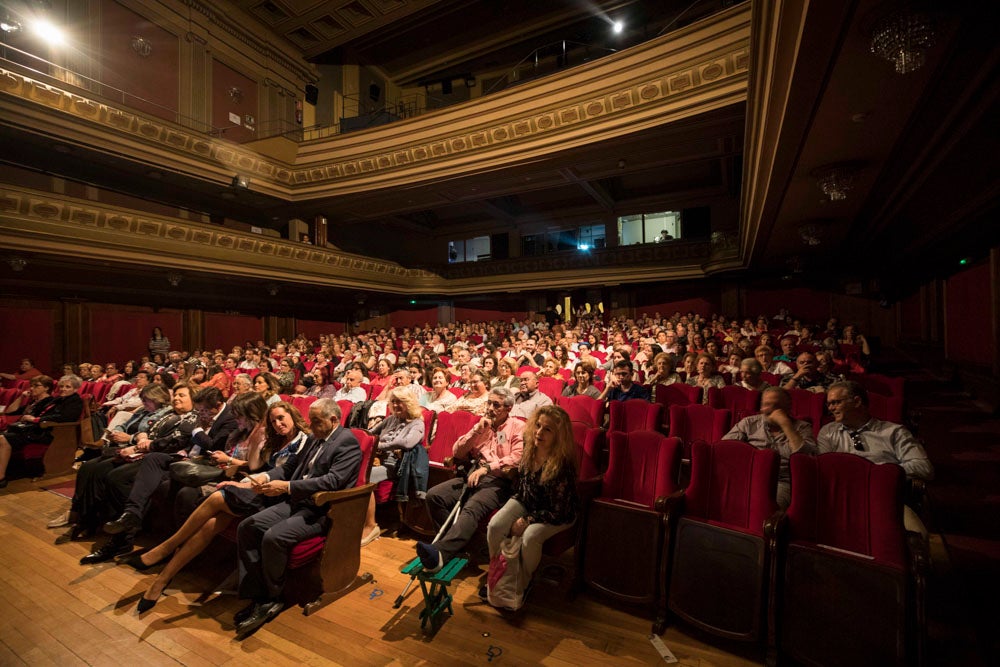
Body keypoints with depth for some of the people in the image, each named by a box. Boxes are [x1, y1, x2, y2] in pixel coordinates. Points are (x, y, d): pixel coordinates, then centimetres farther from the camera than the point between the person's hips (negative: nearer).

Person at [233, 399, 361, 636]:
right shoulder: (315, 439, 14)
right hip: (295, 502, 9)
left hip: (321, 512, -9)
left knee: (273, 537, -25)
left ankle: (272, 599, 1)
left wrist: (286, 486, -26)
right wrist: (266, 477, -3)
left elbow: (332, 481, -24)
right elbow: (290, 466, 18)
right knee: (246, 527, -5)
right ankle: (256, 598, 3)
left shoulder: (347, 441, -14)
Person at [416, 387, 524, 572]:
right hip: (473, 475, 6)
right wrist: (477, 430, 3)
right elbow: (457, 452, 16)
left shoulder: (518, 427, 6)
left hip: (498, 481, -6)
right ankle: (457, 543, -8)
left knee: (471, 508, -34)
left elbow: (517, 458, -10)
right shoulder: (481, 425, 22)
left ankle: (440, 553, -46)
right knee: (433, 495, -16)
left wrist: (486, 468, -17)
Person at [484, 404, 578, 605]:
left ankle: (523, 582, 0)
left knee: (530, 536, -30)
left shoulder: (563, 465, -31)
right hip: (526, 503, 5)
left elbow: (558, 511, -23)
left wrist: (527, 521, -19)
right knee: (494, 526, -15)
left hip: (558, 515, -5)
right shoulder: (529, 450, -13)